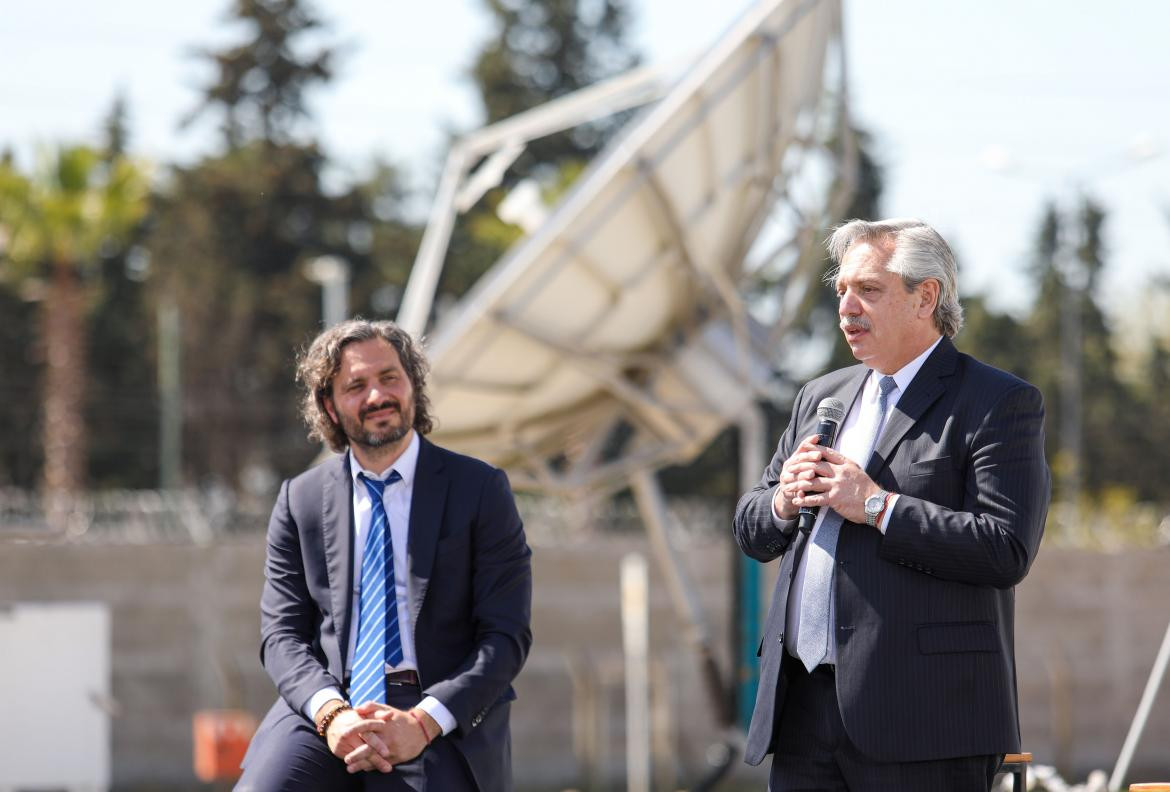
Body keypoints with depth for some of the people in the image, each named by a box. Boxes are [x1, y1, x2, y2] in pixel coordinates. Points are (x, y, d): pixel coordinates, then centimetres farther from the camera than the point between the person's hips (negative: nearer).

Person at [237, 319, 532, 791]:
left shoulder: (481, 491, 6)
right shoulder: (300, 500, 13)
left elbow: (506, 635, 0)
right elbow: (282, 633, 8)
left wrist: (424, 722, -15)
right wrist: (330, 712, -13)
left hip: (444, 719, -1)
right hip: (326, 703, 1)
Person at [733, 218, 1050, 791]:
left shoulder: (999, 405, -2)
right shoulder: (821, 398, 20)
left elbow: (1006, 550, -14)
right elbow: (750, 531, 23)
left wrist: (876, 506, -15)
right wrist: (784, 502, 0)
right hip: (805, 706, 6)